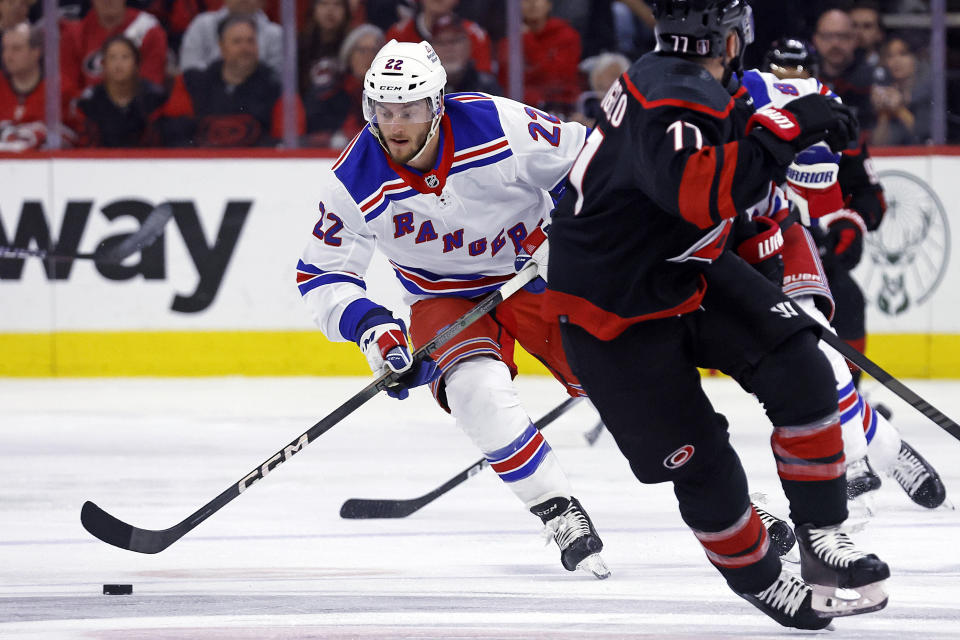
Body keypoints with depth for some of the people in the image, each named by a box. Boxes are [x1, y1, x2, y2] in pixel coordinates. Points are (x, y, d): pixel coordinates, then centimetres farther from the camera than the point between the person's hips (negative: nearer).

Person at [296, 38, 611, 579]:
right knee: (477, 389, -29)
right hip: (445, 299, 0)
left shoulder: (498, 125, -25)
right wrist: (370, 328, -27)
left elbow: (584, 157, -11)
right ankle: (561, 515, -18)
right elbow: (321, 276, -12)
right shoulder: (355, 184, -20)